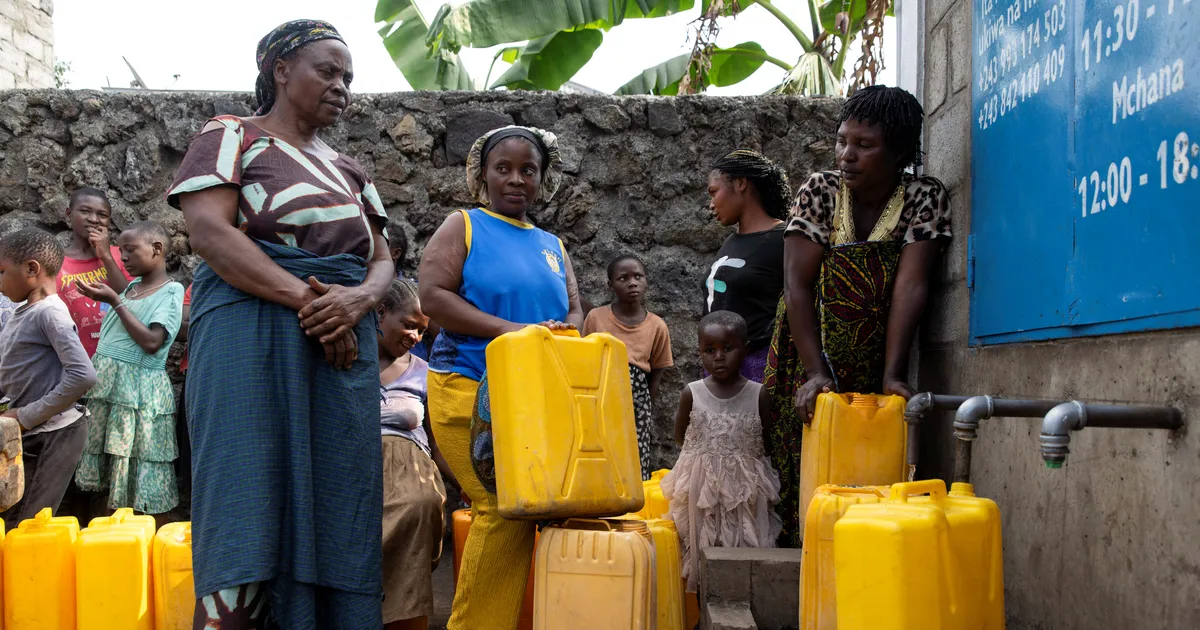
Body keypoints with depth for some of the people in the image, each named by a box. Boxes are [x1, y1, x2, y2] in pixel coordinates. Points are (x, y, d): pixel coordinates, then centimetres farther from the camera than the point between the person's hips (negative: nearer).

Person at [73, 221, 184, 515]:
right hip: (105, 382, 7)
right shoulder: (132, 285, 16)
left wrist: (114, 302, -15)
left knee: (139, 477, -6)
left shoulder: (172, 291, -7)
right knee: (108, 478, 6)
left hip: (139, 390, -7)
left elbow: (151, 342, -17)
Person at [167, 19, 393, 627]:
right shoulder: (231, 137, 6)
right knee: (249, 529, -12)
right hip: (252, 337, -6)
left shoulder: (347, 169, 23)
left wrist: (357, 299, -9)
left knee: (336, 516, -2)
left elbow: (382, 260, 16)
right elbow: (208, 230, -9)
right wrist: (306, 298, -16)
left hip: (343, 344, 6)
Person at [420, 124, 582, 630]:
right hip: (471, 390, -5)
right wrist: (506, 329, -17)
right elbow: (433, 296, -8)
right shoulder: (463, 227, 5)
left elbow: (574, 310, 17)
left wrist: (564, 332, -8)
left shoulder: (552, 245, 20)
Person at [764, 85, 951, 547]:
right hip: (810, 357, 0)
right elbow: (797, 285, -13)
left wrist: (892, 377, -24)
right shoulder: (819, 191, -7)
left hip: (874, 365, 0)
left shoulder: (925, 198, -7)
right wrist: (816, 373, -22)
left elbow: (910, 286, -16)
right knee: (801, 472, -1)